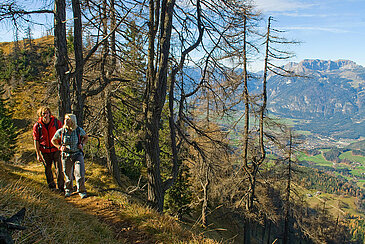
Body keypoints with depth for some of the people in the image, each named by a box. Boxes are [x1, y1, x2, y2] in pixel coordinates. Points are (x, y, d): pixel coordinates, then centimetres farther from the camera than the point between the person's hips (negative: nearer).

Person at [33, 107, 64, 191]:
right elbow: (36, 141, 0)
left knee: (59, 169, -3)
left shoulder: (57, 122, -6)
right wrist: (38, 154, -2)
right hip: (45, 151, 1)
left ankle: (61, 186, 8)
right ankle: (51, 185, 31)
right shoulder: (37, 126, -5)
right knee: (48, 169, 13)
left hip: (56, 149, -1)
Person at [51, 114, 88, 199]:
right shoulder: (60, 131, -6)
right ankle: (68, 190, 37)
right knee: (68, 175, 11)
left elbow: (86, 137, 12)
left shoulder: (79, 130, -8)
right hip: (66, 156, 1)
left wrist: (82, 144, -5)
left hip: (77, 154, -1)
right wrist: (60, 147, -4)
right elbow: (53, 140, 11)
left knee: (80, 174, -10)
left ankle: (82, 191, 9)